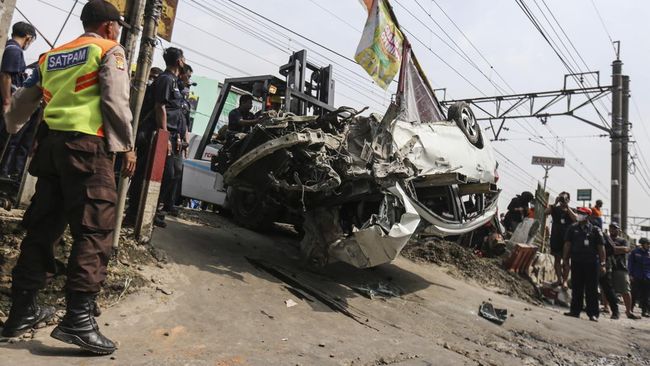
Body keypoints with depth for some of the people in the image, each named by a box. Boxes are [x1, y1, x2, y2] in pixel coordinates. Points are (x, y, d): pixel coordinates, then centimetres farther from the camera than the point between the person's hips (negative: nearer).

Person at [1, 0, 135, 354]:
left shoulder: (52, 55, 24)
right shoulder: (109, 50, 4)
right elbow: (115, 101, -9)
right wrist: (127, 146, -4)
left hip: (51, 142, 7)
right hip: (87, 145, -7)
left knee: (42, 227, 12)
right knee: (94, 231, -9)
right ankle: (78, 318, -15)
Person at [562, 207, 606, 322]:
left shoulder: (595, 230, 4)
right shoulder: (572, 229, 9)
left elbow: (601, 247, 2)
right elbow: (567, 245, 8)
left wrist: (603, 264, -5)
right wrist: (566, 261, 2)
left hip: (591, 263, -2)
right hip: (576, 262, 2)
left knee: (591, 289, 1)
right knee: (576, 288, 6)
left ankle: (593, 313, 6)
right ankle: (575, 311, 12)